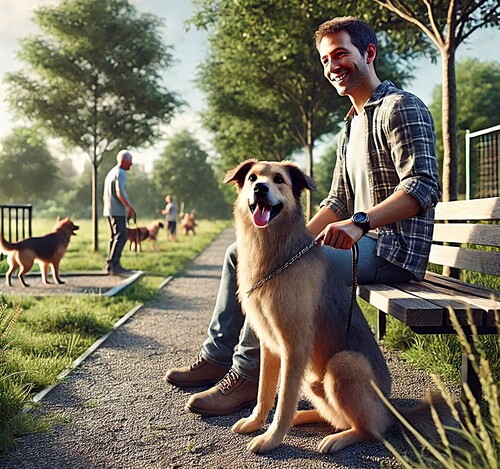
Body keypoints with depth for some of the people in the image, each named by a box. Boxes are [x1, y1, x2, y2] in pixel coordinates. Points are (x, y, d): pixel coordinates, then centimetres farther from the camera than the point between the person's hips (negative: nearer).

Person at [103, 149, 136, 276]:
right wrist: (130, 207, -21)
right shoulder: (120, 173, -10)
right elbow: (120, 192, -23)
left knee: (116, 237, 12)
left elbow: (104, 196, 24)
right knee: (121, 237, -11)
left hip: (109, 210, 10)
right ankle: (113, 265, -15)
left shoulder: (111, 173, 21)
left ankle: (112, 265, 13)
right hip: (117, 210, -10)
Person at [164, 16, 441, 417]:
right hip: (359, 243, 10)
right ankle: (218, 357, 8)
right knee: (241, 253, 6)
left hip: (391, 250, -9)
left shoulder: (401, 107, -8)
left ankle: (248, 375, -16)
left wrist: (360, 222, -33)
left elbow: (424, 187, -20)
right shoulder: (351, 128, 21)